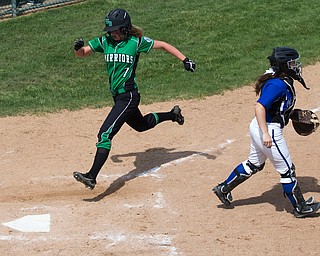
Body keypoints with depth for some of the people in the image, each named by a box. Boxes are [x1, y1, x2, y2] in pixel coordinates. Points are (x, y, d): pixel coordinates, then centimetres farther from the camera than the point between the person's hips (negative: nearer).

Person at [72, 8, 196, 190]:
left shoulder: (136, 42, -9)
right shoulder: (105, 42, 3)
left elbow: (163, 45, 0)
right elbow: (81, 53, 3)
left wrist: (185, 59, -7)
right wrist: (78, 48, -21)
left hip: (129, 96, -8)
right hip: (117, 96, 8)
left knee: (105, 133, -18)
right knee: (140, 125, 31)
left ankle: (92, 177, -22)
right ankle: (172, 115, 55)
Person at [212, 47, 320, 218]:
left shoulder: (282, 80, 6)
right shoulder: (278, 85, -24)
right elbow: (259, 107, -30)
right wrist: (265, 133, -34)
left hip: (258, 127, 10)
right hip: (270, 130, -10)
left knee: (254, 164, 25)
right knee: (286, 169, 4)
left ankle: (224, 189, 33)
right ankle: (300, 208, 17)